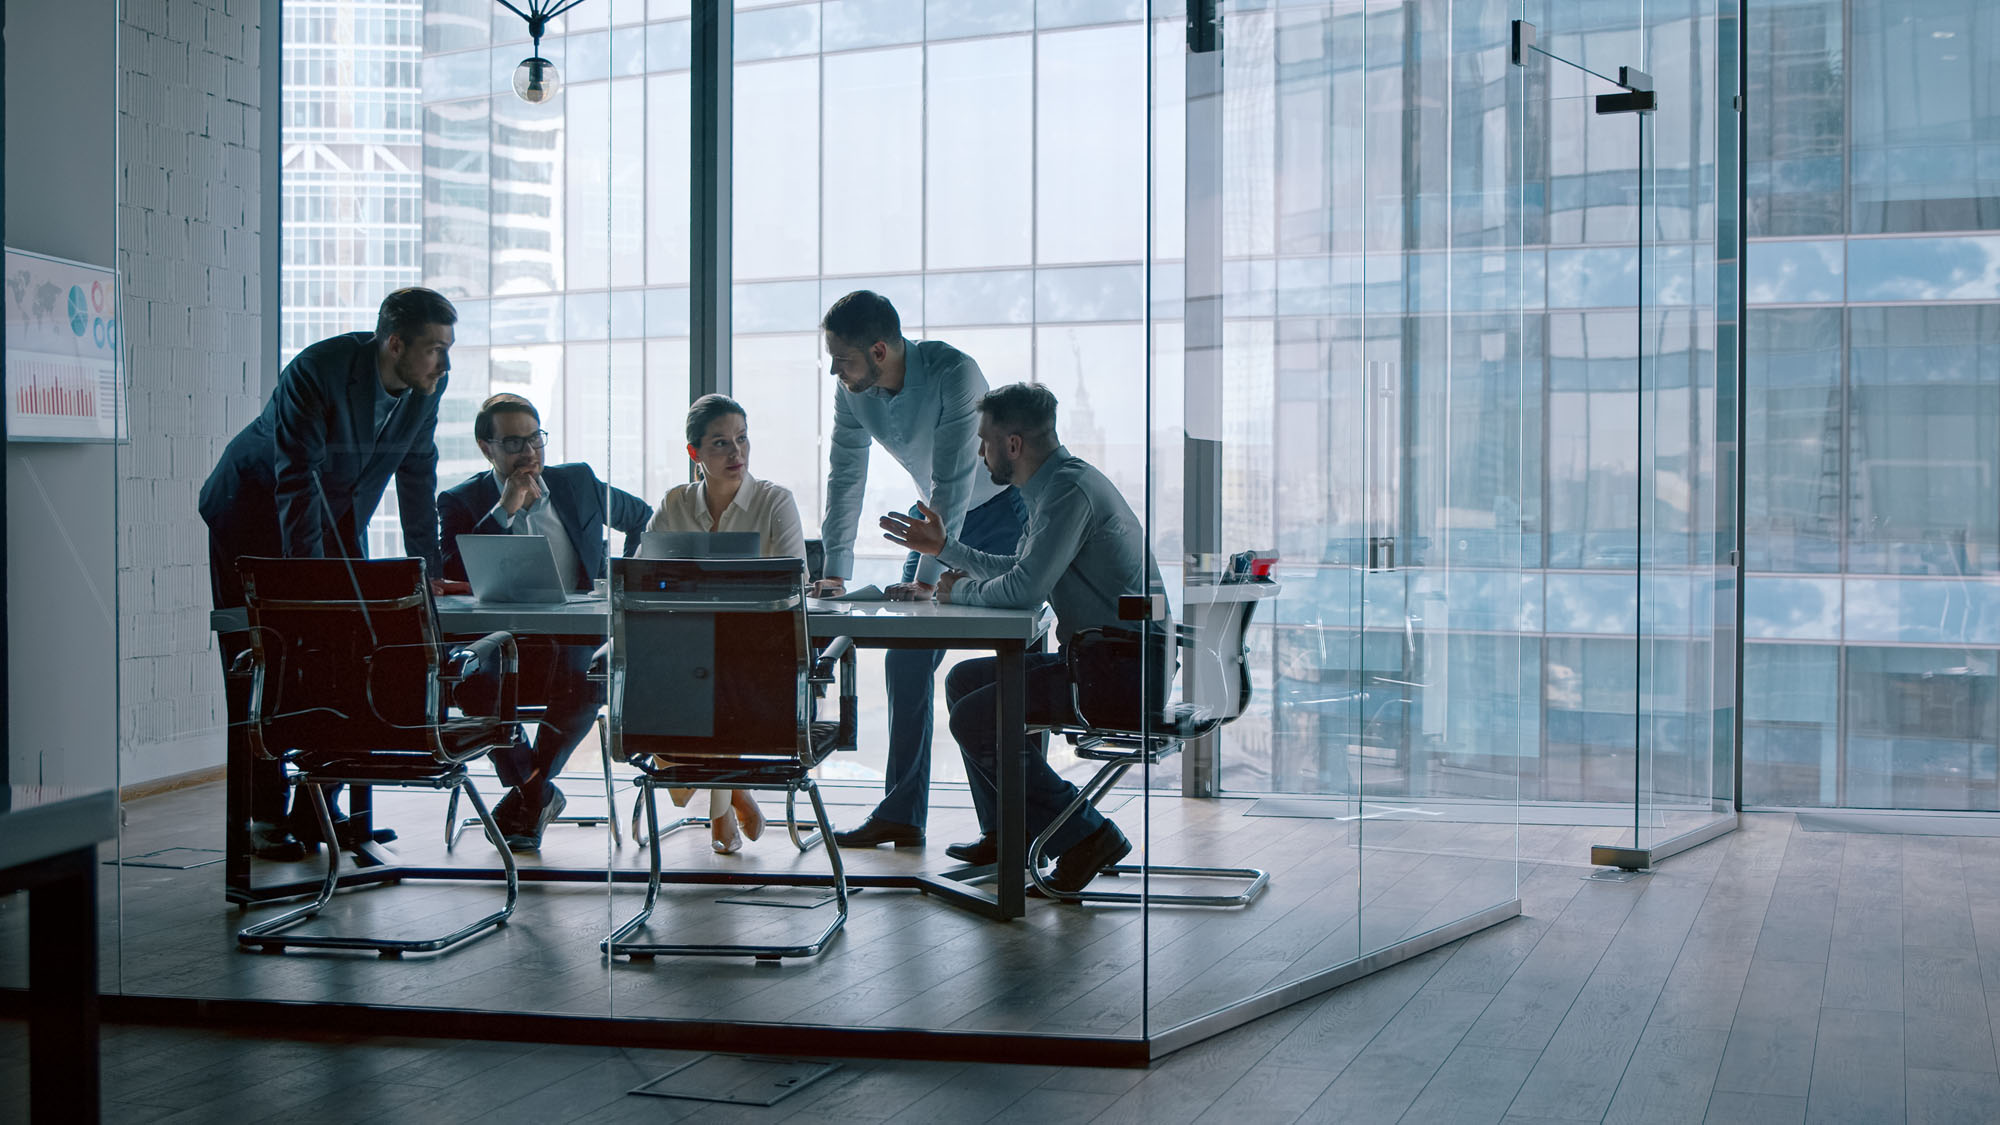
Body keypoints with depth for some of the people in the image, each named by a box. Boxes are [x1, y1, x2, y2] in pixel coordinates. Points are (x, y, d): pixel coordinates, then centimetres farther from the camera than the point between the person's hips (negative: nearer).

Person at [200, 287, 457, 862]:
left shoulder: (428, 385, -12)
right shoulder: (318, 372, -30)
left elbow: (418, 478, -1)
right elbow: (296, 482, -31)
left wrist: (428, 573, -3)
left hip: (336, 517, 6)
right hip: (255, 509, -6)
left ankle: (317, 809, 6)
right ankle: (265, 817, 1)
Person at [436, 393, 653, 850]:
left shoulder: (577, 482, 13)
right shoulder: (462, 502, 6)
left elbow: (643, 518, 30)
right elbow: (451, 578, -11)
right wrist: (505, 511, -12)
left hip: (577, 641, 1)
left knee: (590, 676, -36)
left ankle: (528, 794, -11)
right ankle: (539, 793, -8)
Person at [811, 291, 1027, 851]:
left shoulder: (954, 374, -30)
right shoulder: (853, 393, -11)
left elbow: (953, 483, -31)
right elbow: (846, 478, -3)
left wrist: (927, 577, -33)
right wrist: (834, 572, -8)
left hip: (1002, 509, -6)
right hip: (937, 516, 6)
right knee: (905, 661, 0)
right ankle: (901, 813, 5)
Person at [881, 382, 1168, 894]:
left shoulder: (1069, 488, -19)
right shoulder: (1056, 483, 14)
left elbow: (1023, 588, -27)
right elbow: (1021, 571, 28)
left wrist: (960, 590, -7)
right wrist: (942, 546, 33)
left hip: (1125, 671, -11)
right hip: (1101, 659, 11)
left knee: (975, 718, -14)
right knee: (965, 681, 17)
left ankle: (1087, 835, -8)